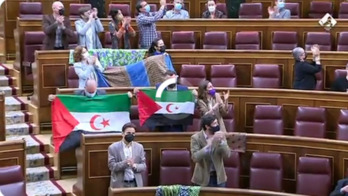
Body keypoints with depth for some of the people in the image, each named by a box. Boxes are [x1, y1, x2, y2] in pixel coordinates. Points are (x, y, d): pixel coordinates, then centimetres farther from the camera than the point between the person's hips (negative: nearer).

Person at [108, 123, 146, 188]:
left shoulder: (139, 147, 5)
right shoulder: (113, 147, -3)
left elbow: (143, 166, 5)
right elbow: (112, 166, -8)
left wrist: (134, 166, -15)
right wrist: (125, 163, -22)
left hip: (136, 183, 3)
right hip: (120, 184, -2)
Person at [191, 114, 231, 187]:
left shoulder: (219, 136, -3)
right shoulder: (196, 138, -11)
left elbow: (227, 154, -9)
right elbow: (195, 157, -22)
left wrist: (221, 141, -25)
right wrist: (210, 144, -29)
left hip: (219, 177, 3)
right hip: (203, 178, -2)